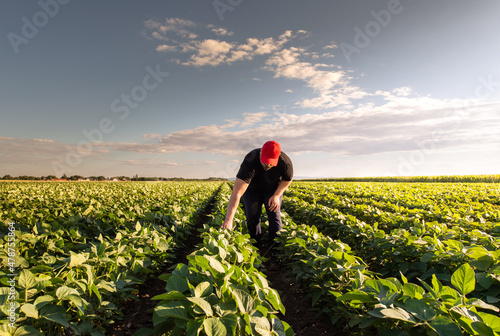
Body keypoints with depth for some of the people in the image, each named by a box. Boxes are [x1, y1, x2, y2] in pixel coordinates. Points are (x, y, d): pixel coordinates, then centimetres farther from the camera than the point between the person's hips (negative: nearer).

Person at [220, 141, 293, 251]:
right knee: (252, 219, -2)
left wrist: (277, 195, -23)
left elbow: (288, 180, -7)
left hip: (273, 189, 1)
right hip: (252, 190, -1)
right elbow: (236, 193, -49)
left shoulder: (285, 163, -34)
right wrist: (229, 220, -56)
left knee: (274, 216, -9)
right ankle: (256, 249, 18)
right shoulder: (250, 162, -43)